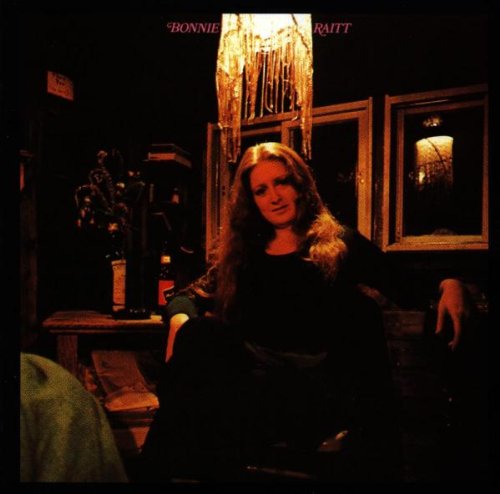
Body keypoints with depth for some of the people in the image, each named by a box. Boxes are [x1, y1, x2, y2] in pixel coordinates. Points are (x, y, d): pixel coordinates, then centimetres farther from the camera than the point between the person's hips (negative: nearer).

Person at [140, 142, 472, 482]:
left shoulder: (340, 244, 14)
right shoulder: (241, 253, 23)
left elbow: (409, 290, 6)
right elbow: (190, 296, 17)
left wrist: (450, 284, -16)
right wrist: (181, 320, -7)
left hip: (316, 375, -2)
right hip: (251, 374, 3)